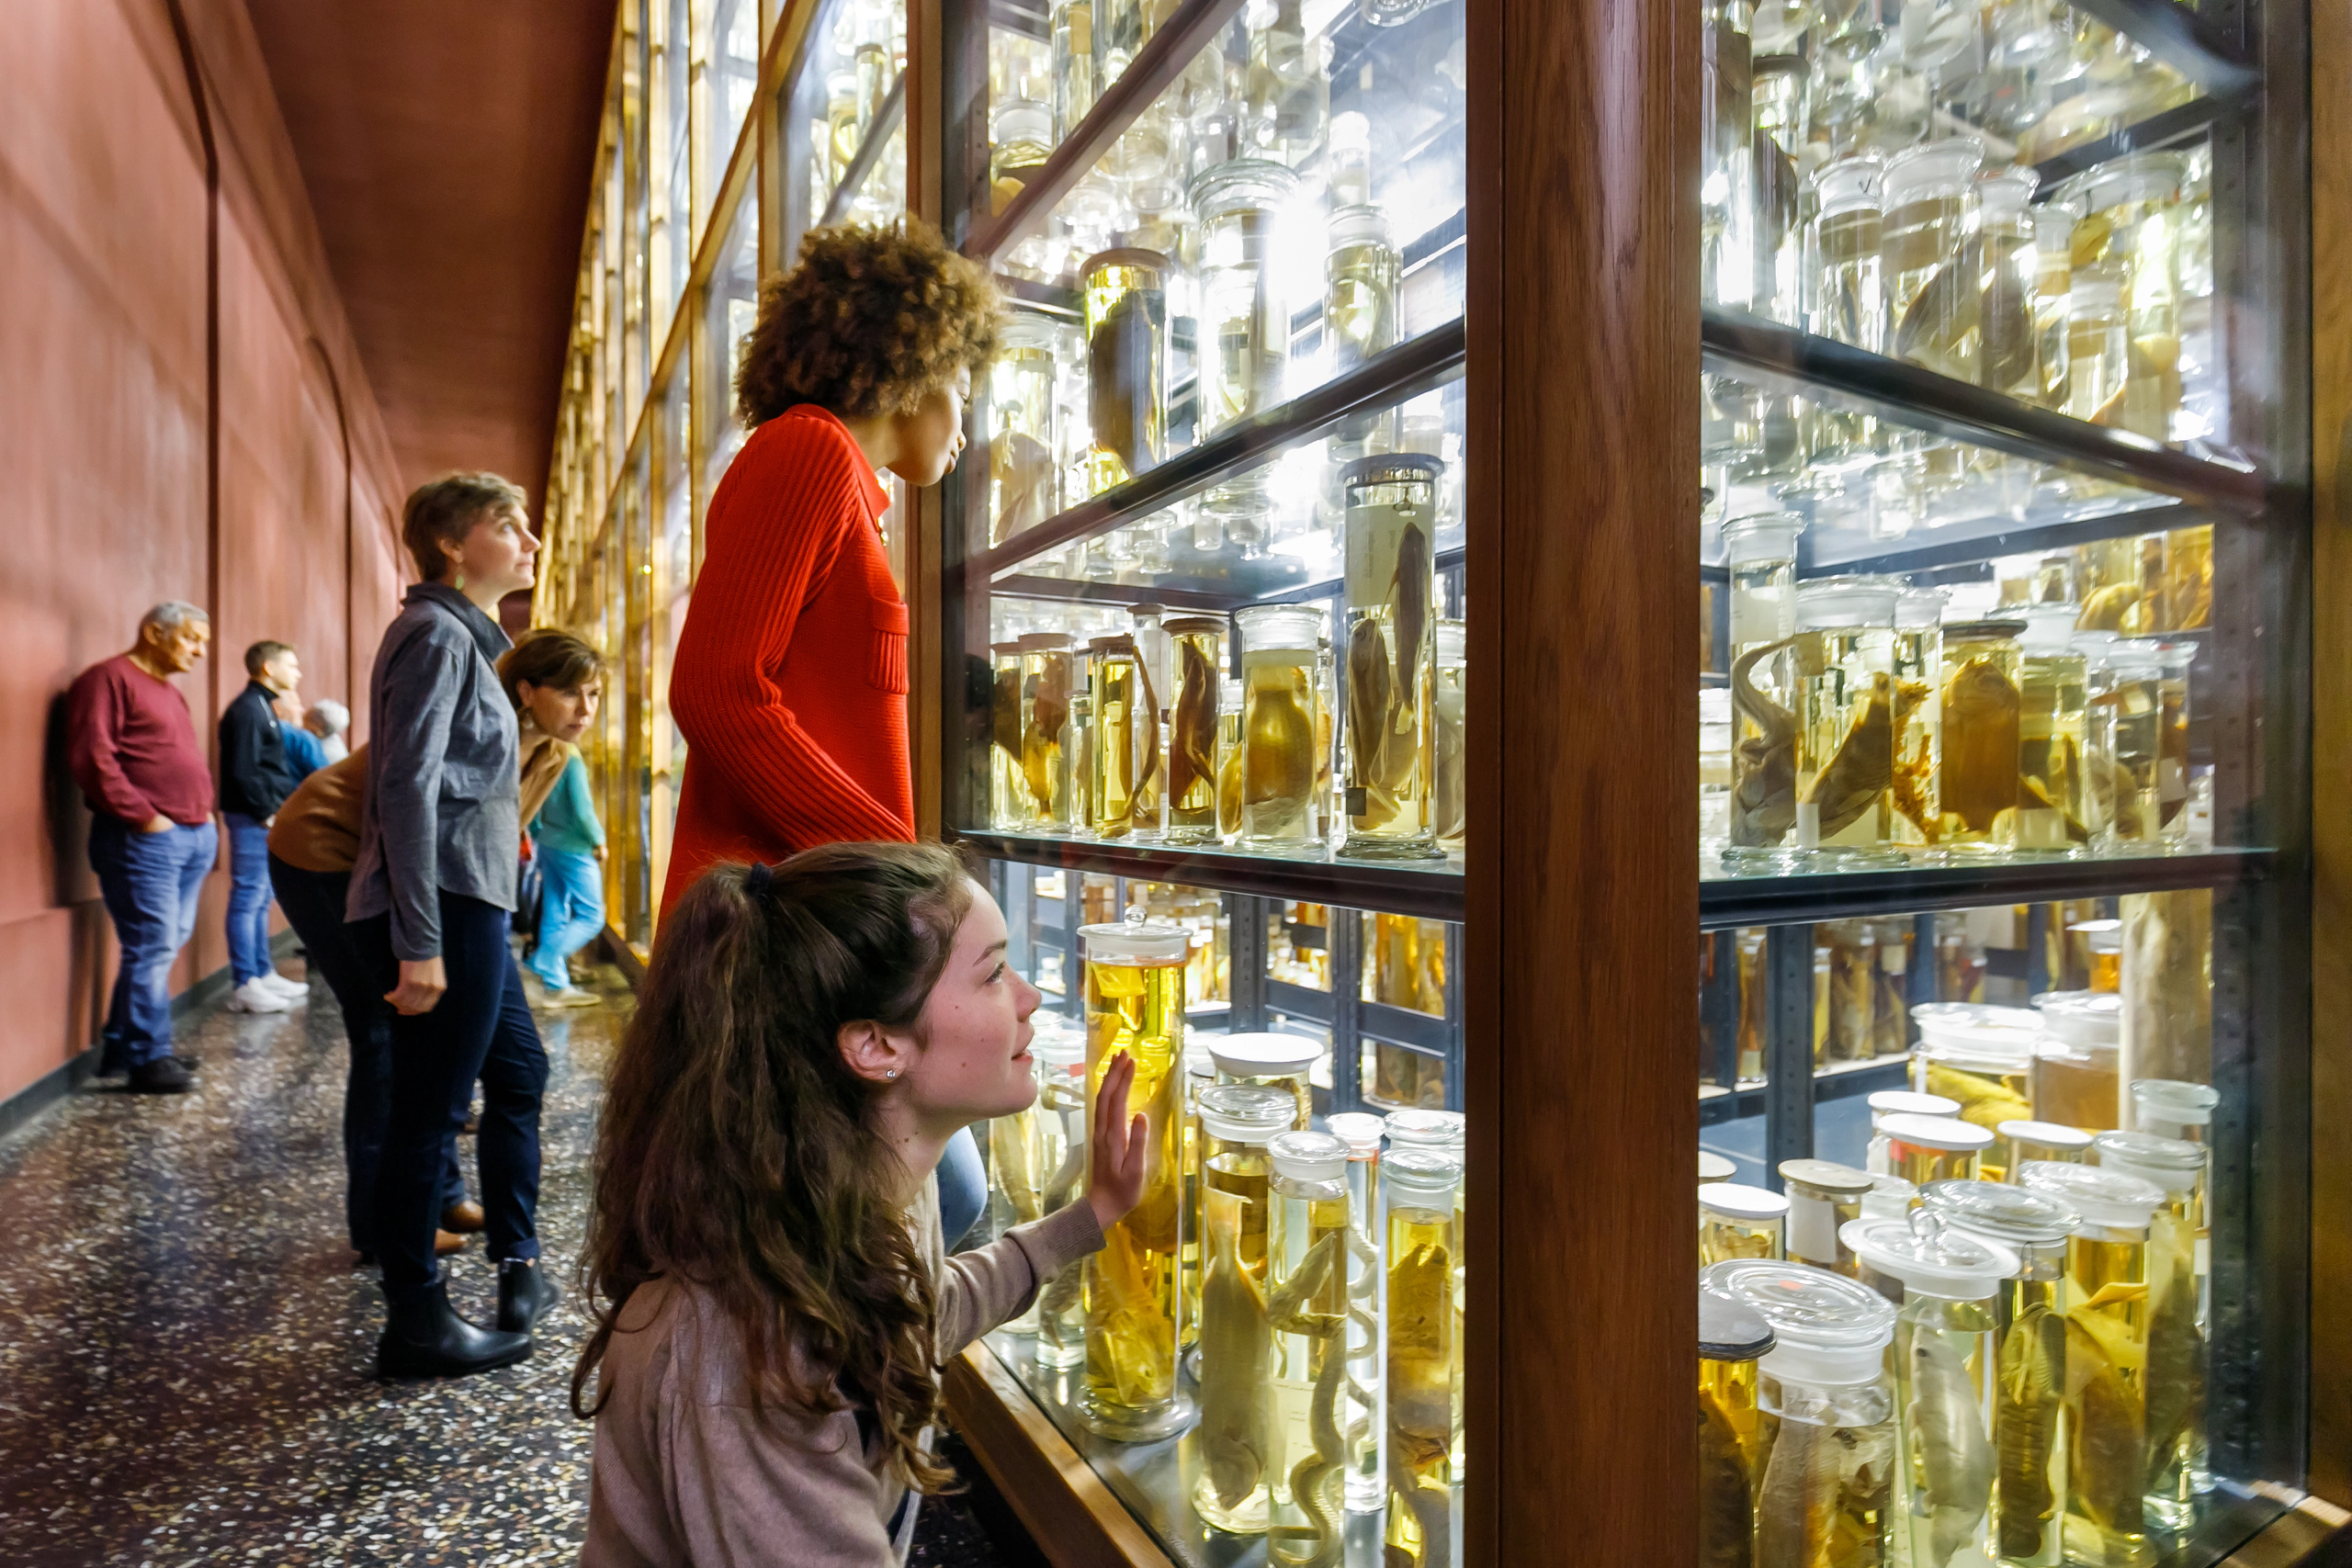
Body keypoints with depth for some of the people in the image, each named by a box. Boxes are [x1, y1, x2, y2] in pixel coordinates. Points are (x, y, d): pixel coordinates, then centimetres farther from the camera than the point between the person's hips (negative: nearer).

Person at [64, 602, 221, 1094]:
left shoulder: (168, 690, 21)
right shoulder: (109, 678, -7)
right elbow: (92, 757, -16)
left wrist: (204, 814, 12)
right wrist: (143, 816, -16)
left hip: (193, 836, 9)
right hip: (144, 839, -9)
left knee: (164, 947, 12)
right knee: (152, 948, -6)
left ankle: (121, 1048, 22)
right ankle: (149, 1058, 2)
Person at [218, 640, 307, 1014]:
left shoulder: (263, 707, 17)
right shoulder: (247, 709, -13)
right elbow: (243, 772, -19)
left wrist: (281, 805, 12)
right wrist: (267, 811, -15)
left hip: (266, 818, 10)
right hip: (252, 818, -10)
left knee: (260, 899, 14)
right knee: (248, 899, -6)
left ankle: (263, 974, 22)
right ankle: (245, 987, -2)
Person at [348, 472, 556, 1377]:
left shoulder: (465, 637, 18)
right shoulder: (436, 633, -11)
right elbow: (408, 788, -19)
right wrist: (420, 945, -23)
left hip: (469, 905, 10)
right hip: (442, 908, -10)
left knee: (520, 1074, 18)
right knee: (424, 1113, -1)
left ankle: (517, 1263, 31)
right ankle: (416, 1325, 11)